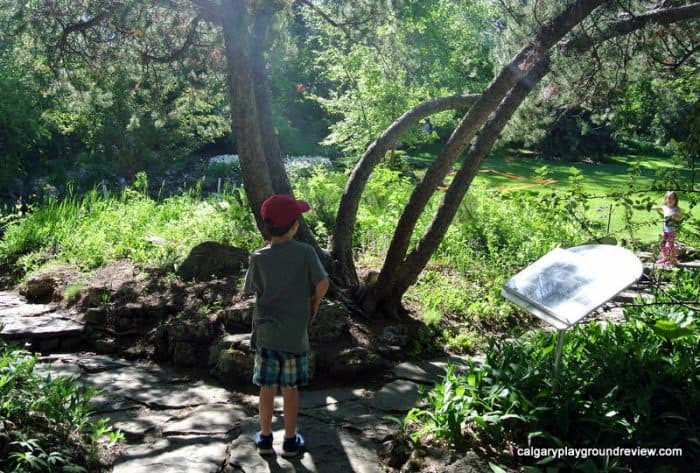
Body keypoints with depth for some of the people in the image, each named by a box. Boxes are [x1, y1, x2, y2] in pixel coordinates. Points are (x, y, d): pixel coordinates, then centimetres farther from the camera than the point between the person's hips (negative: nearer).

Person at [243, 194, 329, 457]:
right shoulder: (305, 252, -11)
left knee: (267, 387, 12)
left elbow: (252, 289, 5)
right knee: (290, 388, 10)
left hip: (266, 332, 1)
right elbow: (322, 283, -15)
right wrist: (313, 305, 5)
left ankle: (265, 438, 23)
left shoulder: (259, 258, -7)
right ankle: (290, 440, 21)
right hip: (294, 334, -1)